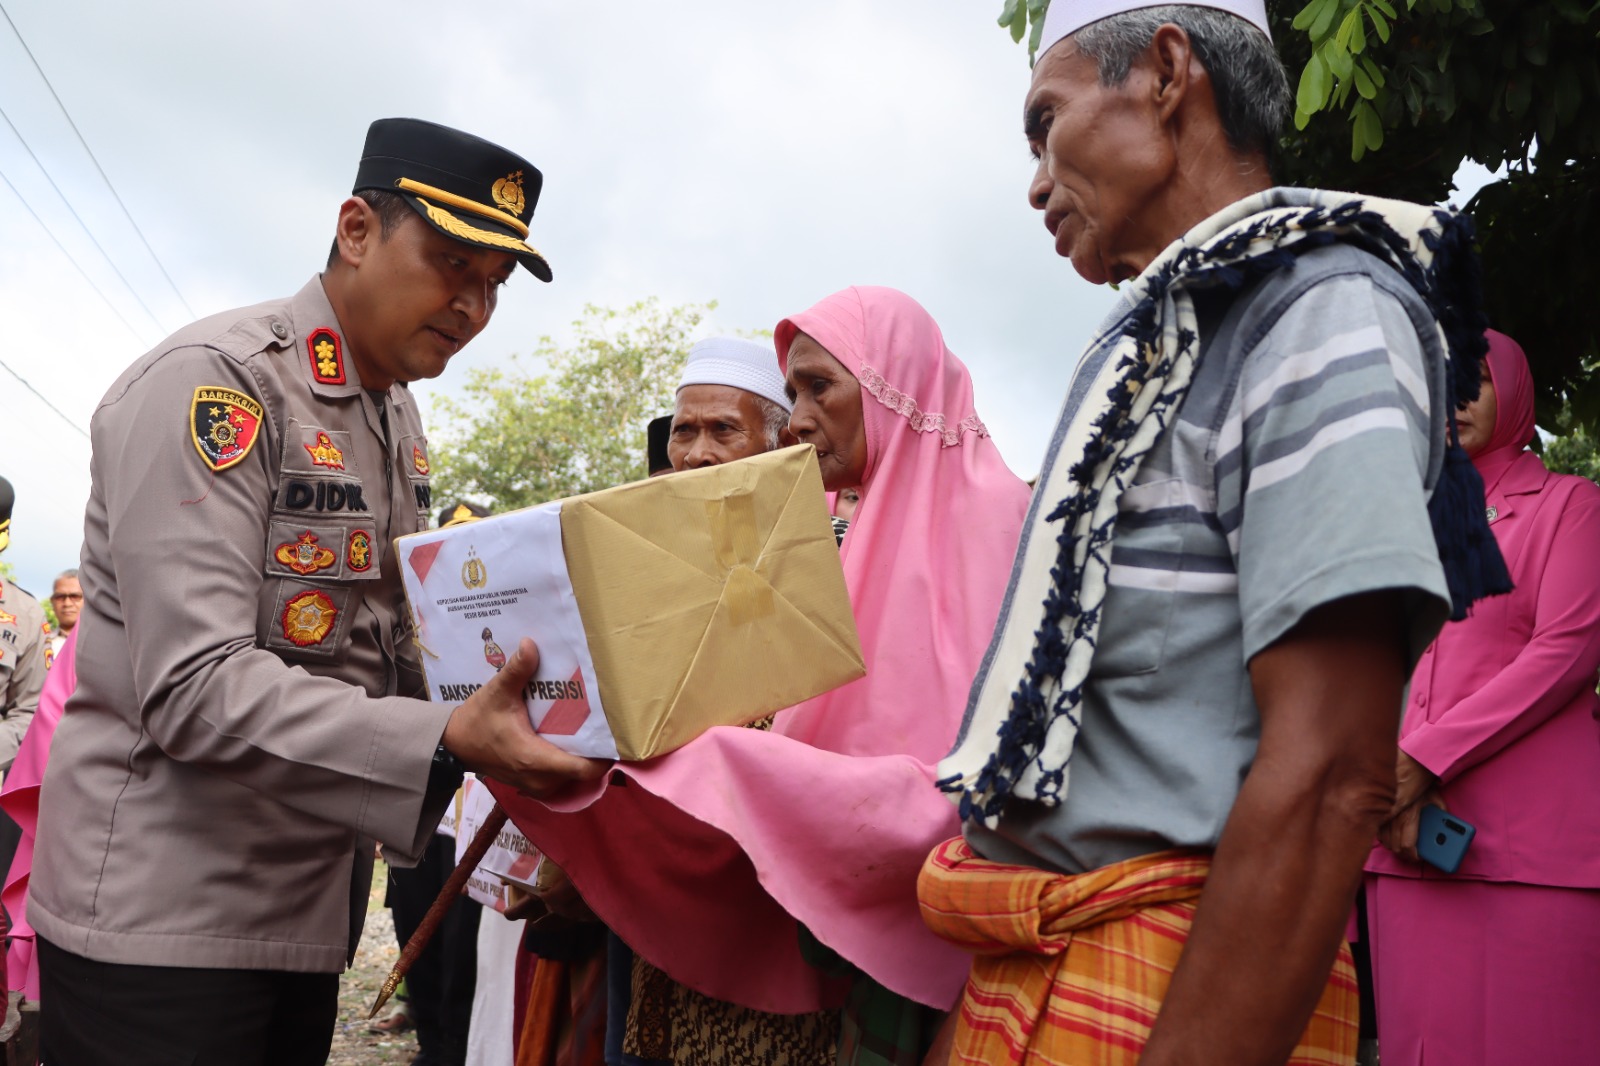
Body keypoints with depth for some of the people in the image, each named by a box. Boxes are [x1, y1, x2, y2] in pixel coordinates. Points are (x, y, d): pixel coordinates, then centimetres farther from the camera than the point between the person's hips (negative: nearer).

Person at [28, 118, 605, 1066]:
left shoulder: (400, 423, 10)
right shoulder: (213, 382, -17)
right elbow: (193, 687, -26)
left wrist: (506, 696, -1)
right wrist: (446, 743, -35)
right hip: (163, 912, -8)